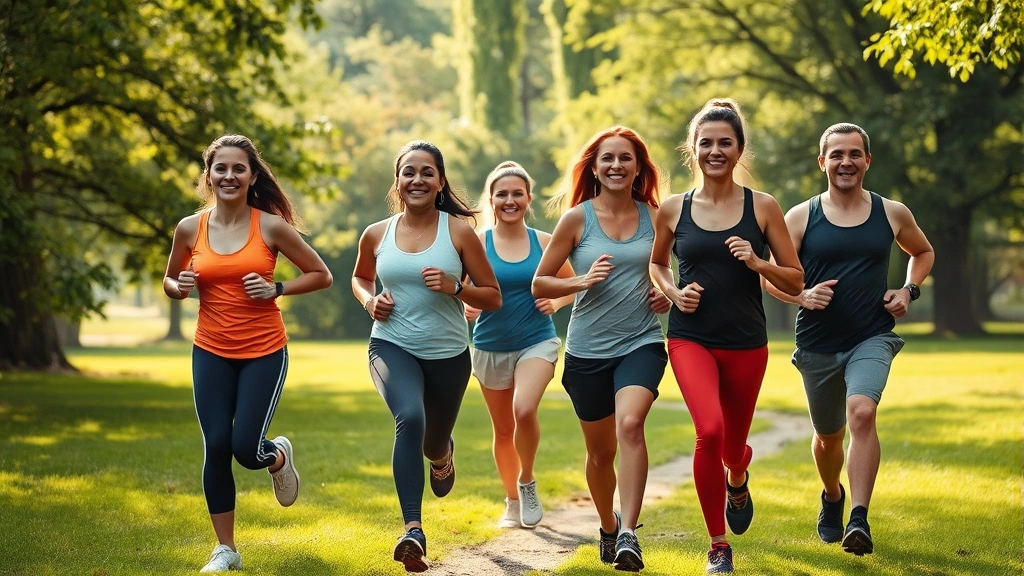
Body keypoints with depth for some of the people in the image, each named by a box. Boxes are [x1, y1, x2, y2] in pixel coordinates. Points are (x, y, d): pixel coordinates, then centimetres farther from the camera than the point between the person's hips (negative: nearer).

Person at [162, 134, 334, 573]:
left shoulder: (270, 226, -7)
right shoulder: (190, 229, 0)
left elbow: (321, 275, 1)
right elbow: (169, 282, 16)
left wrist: (277, 289, -14)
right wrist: (180, 288, -8)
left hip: (264, 352, -2)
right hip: (211, 352, 2)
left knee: (246, 448, -8)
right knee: (216, 448, -2)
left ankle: (280, 457, 32)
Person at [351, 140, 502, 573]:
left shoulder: (459, 233, -5)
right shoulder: (376, 235, 1)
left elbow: (493, 298, -1)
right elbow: (360, 277, 22)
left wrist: (455, 288, -19)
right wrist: (369, 300, 0)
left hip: (447, 353, 1)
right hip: (392, 346, -1)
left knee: (433, 444, 18)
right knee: (409, 418, -31)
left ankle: (443, 454, 59)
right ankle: (413, 531, -34)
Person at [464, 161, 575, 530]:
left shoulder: (544, 242, -1)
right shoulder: (477, 243, -5)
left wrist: (556, 302, -7)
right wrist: (465, 307, -24)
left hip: (537, 343, -1)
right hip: (491, 347, 1)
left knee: (524, 410, -25)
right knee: (503, 430, 12)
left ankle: (527, 482, 0)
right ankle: (512, 502, 32)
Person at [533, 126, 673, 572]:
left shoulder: (654, 217, 3)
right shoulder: (577, 218, -3)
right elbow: (540, 284, 0)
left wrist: (667, 294, 0)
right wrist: (583, 281, -17)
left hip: (641, 343, 0)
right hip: (588, 349, 0)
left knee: (630, 423, -27)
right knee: (601, 451, 12)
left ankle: (629, 534, -28)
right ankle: (608, 527, 38)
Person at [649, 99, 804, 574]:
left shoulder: (763, 207, -1)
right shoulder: (673, 210, 2)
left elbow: (795, 281, 3)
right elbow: (656, 263, 19)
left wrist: (757, 263, -15)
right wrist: (673, 292, -1)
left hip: (746, 343, 1)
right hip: (691, 339, -1)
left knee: (732, 448, 13)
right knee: (709, 430, -25)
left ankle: (737, 477, 54)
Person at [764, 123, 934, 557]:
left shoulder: (891, 214, 2)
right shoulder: (801, 217, -2)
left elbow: (923, 252, 21)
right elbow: (771, 275, 0)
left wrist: (909, 290, 3)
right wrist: (801, 296, -19)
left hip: (872, 339, -1)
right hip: (818, 344, 1)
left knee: (862, 412, -28)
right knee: (828, 436, 16)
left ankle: (859, 519, -29)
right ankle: (832, 498, 48)